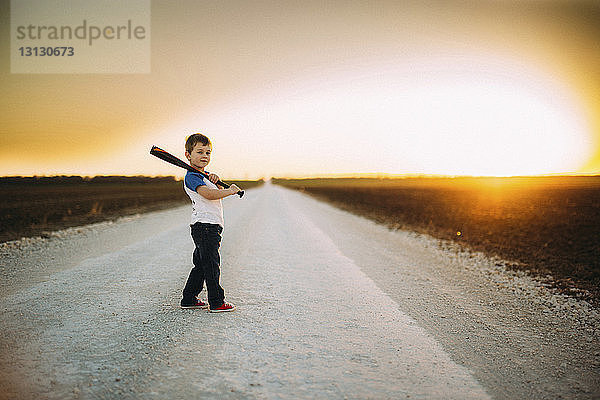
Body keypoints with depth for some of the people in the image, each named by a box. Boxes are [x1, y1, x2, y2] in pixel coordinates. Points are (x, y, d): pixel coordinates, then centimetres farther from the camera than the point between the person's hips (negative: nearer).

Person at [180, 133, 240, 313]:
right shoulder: (191, 177, -11)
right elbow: (209, 194, -25)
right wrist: (230, 190, -15)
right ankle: (216, 302, 1)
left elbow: (218, 191, 21)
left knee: (201, 265, 15)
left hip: (211, 227, 10)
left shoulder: (204, 175, 20)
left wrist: (215, 181, 1)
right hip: (204, 226, -10)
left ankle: (189, 299, 25)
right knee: (211, 265, -5)